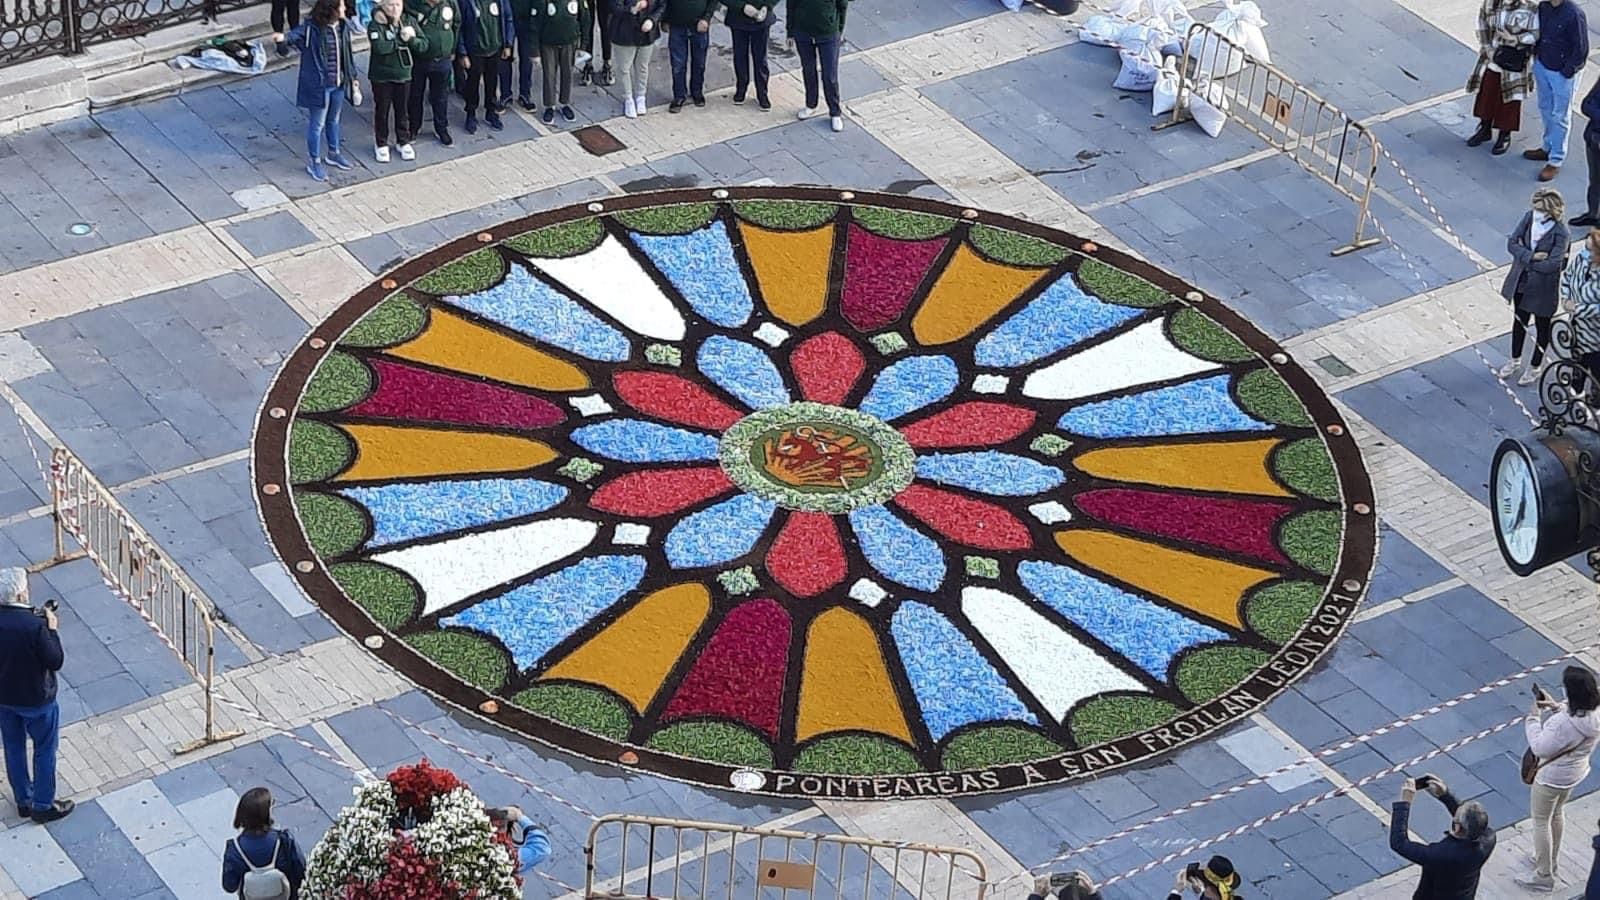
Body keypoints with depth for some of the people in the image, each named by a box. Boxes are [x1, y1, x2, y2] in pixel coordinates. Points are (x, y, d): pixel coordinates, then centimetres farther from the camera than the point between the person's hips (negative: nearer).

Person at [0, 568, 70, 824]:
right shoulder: (34, 626, -31)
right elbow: (55, 661, -20)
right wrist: (52, 630, -10)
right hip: (35, 700, -5)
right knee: (44, 750, 15)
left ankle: (23, 801, 39)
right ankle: (43, 806, 27)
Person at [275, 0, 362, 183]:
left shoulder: (343, 27, 1)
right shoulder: (311, 28, -19)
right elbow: (296, 34, -35)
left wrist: (352, 77, 17)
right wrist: (284, 38, -59)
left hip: (339, 84, 6)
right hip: (318, 84, -6)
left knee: (334, 120, 23)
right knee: (317, 124, 5)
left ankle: (333, 154, 42)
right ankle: (314, 162, 18)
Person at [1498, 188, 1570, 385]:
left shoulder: (1559, 233, -26)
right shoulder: (1529, 217, -13)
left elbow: (1552, 264, -28)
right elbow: (1511, 243, -10)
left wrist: (1525, 260, -19)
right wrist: (1531, 256, -24)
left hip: (1543, 286, -5)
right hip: (1521, 281, 5)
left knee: (1542, 326, 16)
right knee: (1519, 320, 24)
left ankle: (1535, 367, 35)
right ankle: (1515, 360, 45)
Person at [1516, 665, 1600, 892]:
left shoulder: (1562, 723, -39)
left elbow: (1540, 748, -28)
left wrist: (1534, 718, -19)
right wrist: (1556, 708, -3)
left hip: (1552, 777, -8)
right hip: (1575, 772, 8)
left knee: (1540, 821, 12)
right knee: (1556, 814, 30)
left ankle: (1543, 875, 24)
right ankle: (1551, 860, 49)